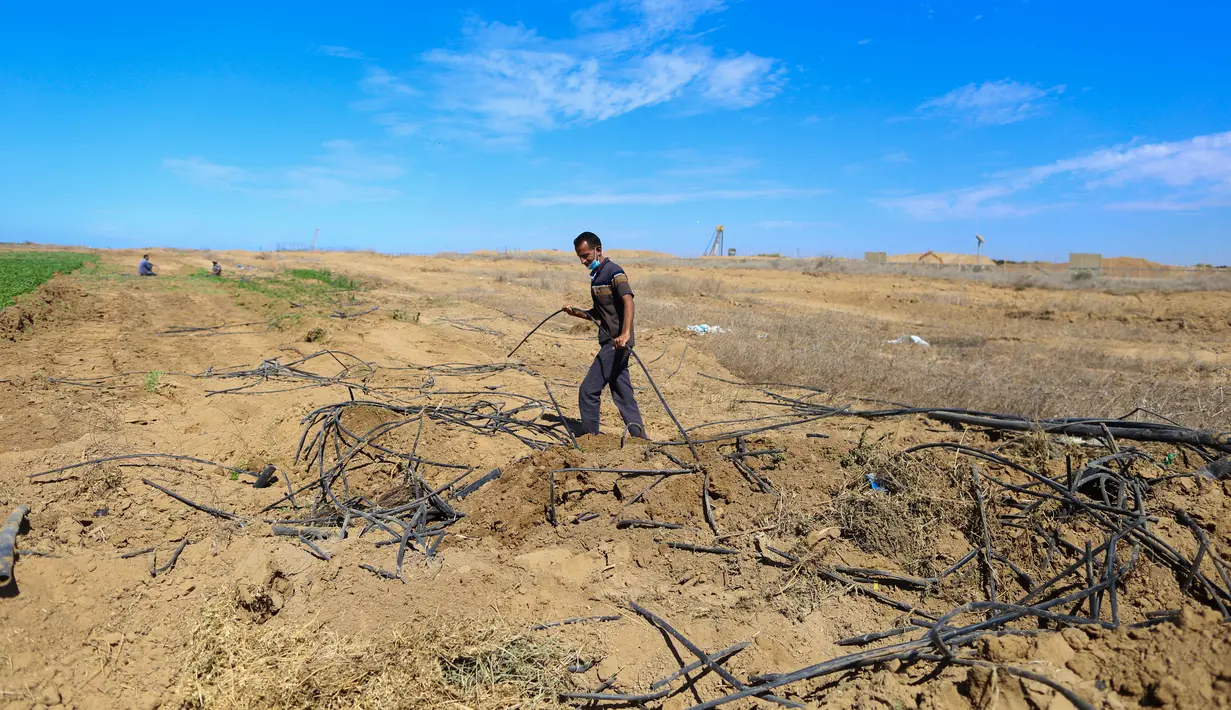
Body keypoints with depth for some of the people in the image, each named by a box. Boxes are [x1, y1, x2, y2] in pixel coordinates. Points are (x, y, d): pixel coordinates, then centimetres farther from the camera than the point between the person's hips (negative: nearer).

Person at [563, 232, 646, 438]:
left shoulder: (613, 272, -11)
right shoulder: (596, 275, 17)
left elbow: (629, 303, -27)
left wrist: (625, 334, -41)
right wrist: (577, 312, 8)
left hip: (617, 343, -10)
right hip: (610, 343, 10)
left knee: (588, 390, -8)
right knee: (623, 395, 11)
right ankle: (640, 439, 18)